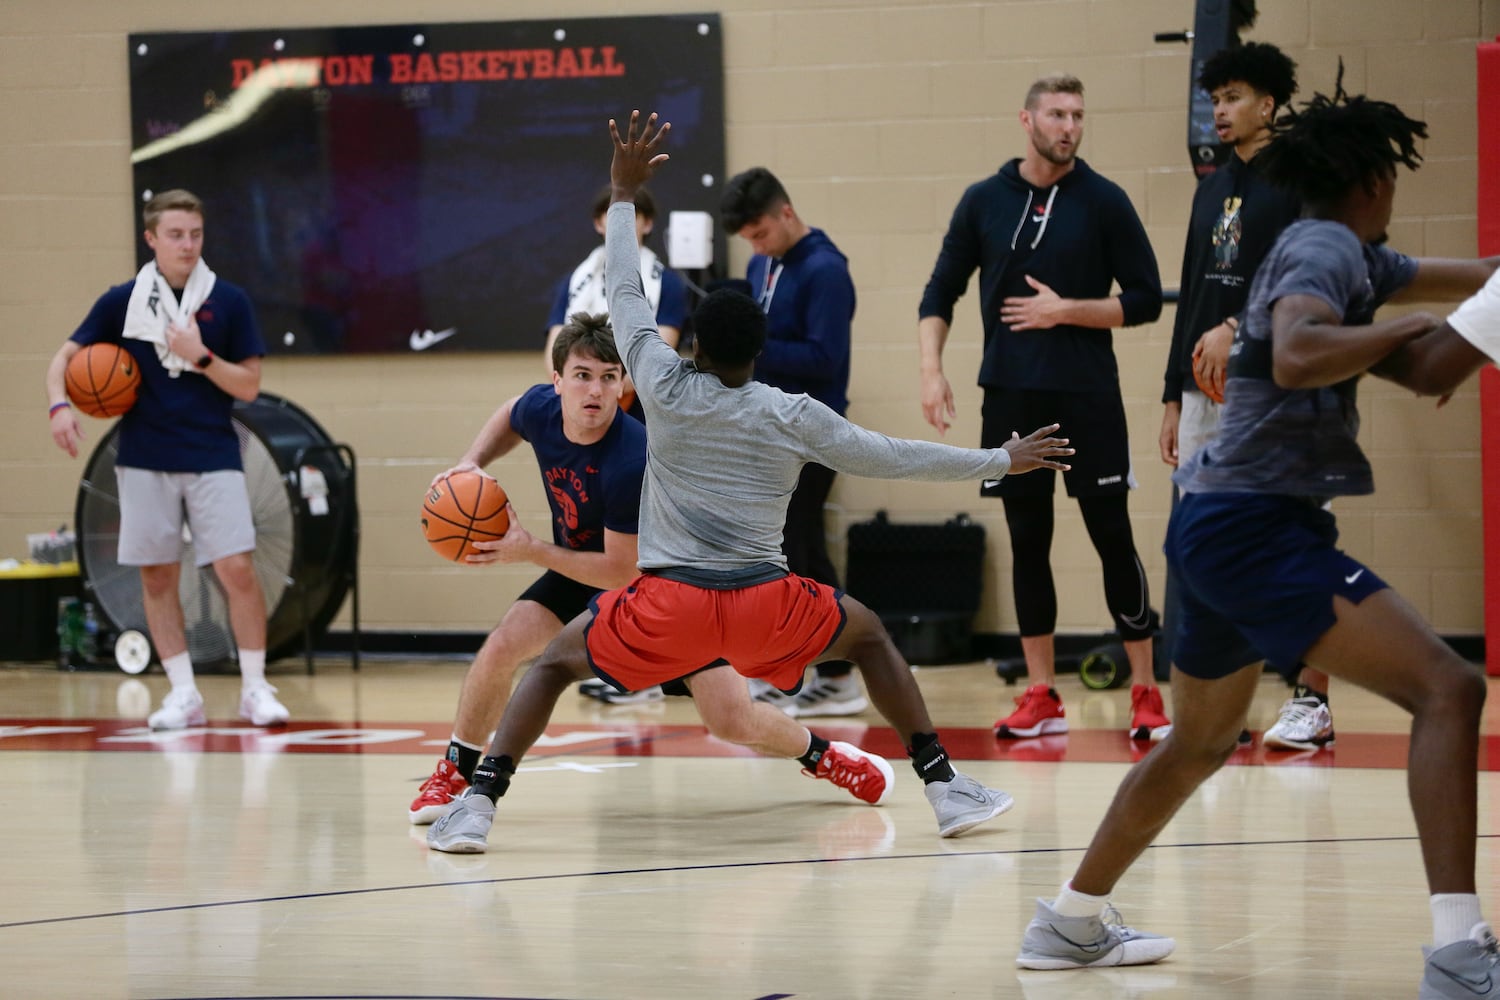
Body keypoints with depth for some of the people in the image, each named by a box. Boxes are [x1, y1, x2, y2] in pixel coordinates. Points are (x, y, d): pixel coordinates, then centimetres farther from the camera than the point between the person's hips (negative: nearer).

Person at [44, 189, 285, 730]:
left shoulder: (228, 301, 0)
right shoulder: (122, 302, 2)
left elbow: (249, 385, 0)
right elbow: (65, 357, 6)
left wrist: (201, 355, -16)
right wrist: (59, 404, -14)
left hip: (213, 456, -1)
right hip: (145, 459, 2)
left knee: (237, 569, -9)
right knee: (157, 574, 3)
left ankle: (254, 687, 3)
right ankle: (183, 693, 12)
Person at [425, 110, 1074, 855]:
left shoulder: (666, 389, 1)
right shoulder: (794, 417, 2)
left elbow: (626, 294, 13)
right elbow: (892, 457, 10)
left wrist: (623, 196, 24)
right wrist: (1002, 461, 22)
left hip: (669, 603, -1)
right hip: (764, 604, 1)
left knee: (553, 664, 19)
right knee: (868, 634, 28)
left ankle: (477, 805, -1)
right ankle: (946, 788, 19)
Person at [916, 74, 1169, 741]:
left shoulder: (1104, 202, 0)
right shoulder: (984, 202, 6)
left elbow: (1145, 299, 0)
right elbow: (940, 295, 11)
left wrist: (1065, 311, -11)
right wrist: (931, 370, -2)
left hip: (1089, 397, -2)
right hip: (1011, 397, 2)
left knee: (1113, 539, -3)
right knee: (1027, 542, 6)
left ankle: (1146, 693, 2)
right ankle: (1040, 698, 11)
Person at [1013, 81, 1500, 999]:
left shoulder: (1354, 256, 18)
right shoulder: (1328, 246, -10)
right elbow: (1296, 355, -30)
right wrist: (1407, 331, -19)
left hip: (1219, 527, 11)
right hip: (1259, 526, -11)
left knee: (1201, 742, 27)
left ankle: (1071, 923, 38)